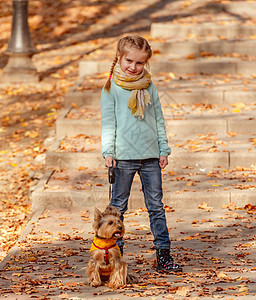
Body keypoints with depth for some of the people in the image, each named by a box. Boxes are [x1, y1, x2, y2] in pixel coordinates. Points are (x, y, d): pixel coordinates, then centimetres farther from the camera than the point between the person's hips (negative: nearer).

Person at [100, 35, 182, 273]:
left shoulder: (149, 88, 10)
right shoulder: (111, 88, 0)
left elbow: (158, 120, 15)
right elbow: (108, 122, -2)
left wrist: (163, 150, 9)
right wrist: (108, 151, -12)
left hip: (150, 155, 3)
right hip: (124, 156, -3)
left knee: (156, 205, 4)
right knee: (118, 206, 4)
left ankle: (163, 255, 8)